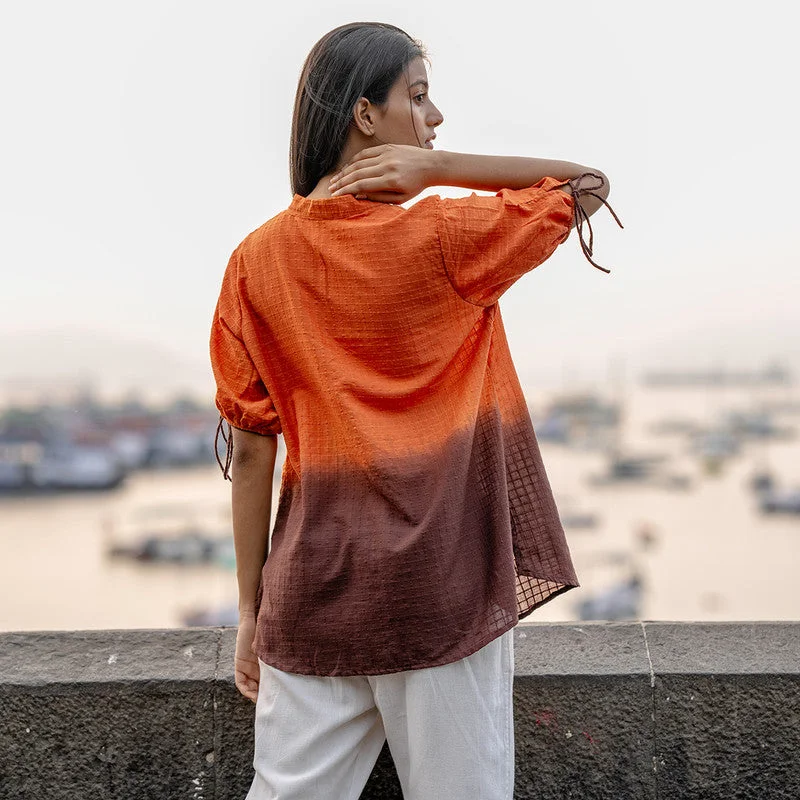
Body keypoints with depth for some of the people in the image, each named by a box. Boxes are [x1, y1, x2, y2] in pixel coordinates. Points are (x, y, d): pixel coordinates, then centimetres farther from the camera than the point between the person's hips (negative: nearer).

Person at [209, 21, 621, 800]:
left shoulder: (257, 261, 0)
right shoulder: (444, 239, -10)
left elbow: (250, 450, 1)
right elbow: (587, 185, 2)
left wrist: (250, 609, 8)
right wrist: (436, 166, -7)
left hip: (311, 597, 4)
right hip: (443, 591, -3)